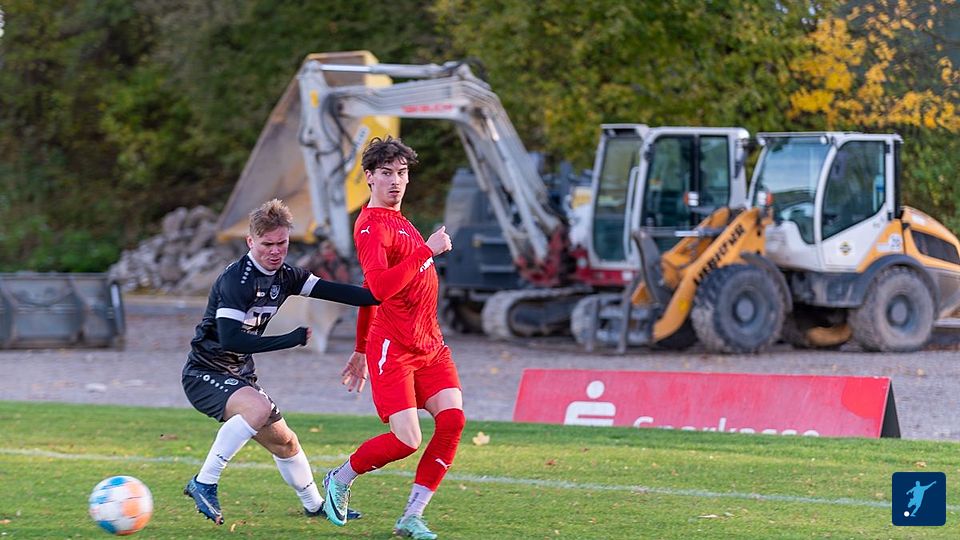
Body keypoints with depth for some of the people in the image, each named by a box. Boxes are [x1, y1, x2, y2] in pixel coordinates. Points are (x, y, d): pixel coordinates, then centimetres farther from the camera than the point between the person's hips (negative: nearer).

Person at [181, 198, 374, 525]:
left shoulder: (285, 276, 2)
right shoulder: (236, 280, -23)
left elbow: (331, 291, 2)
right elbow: (229, 339, -30)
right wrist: (292, 339, -28)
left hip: (240, 376, 9)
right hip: (205, 373, -9)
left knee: (284, 442, 18)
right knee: (258, 409, -35)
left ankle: (314, 505, 41)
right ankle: (203, 484, -28)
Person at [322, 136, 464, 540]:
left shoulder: (395, 220, 20)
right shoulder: (371, 226, -11)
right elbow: (380, 287, -28)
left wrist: (361, 351, 31)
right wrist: (427, 251, -24)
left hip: (429, 344, 8)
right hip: (393, 350, -8)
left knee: (452, 419, -12)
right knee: (407, 440, -13)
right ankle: (340, 480, 17)